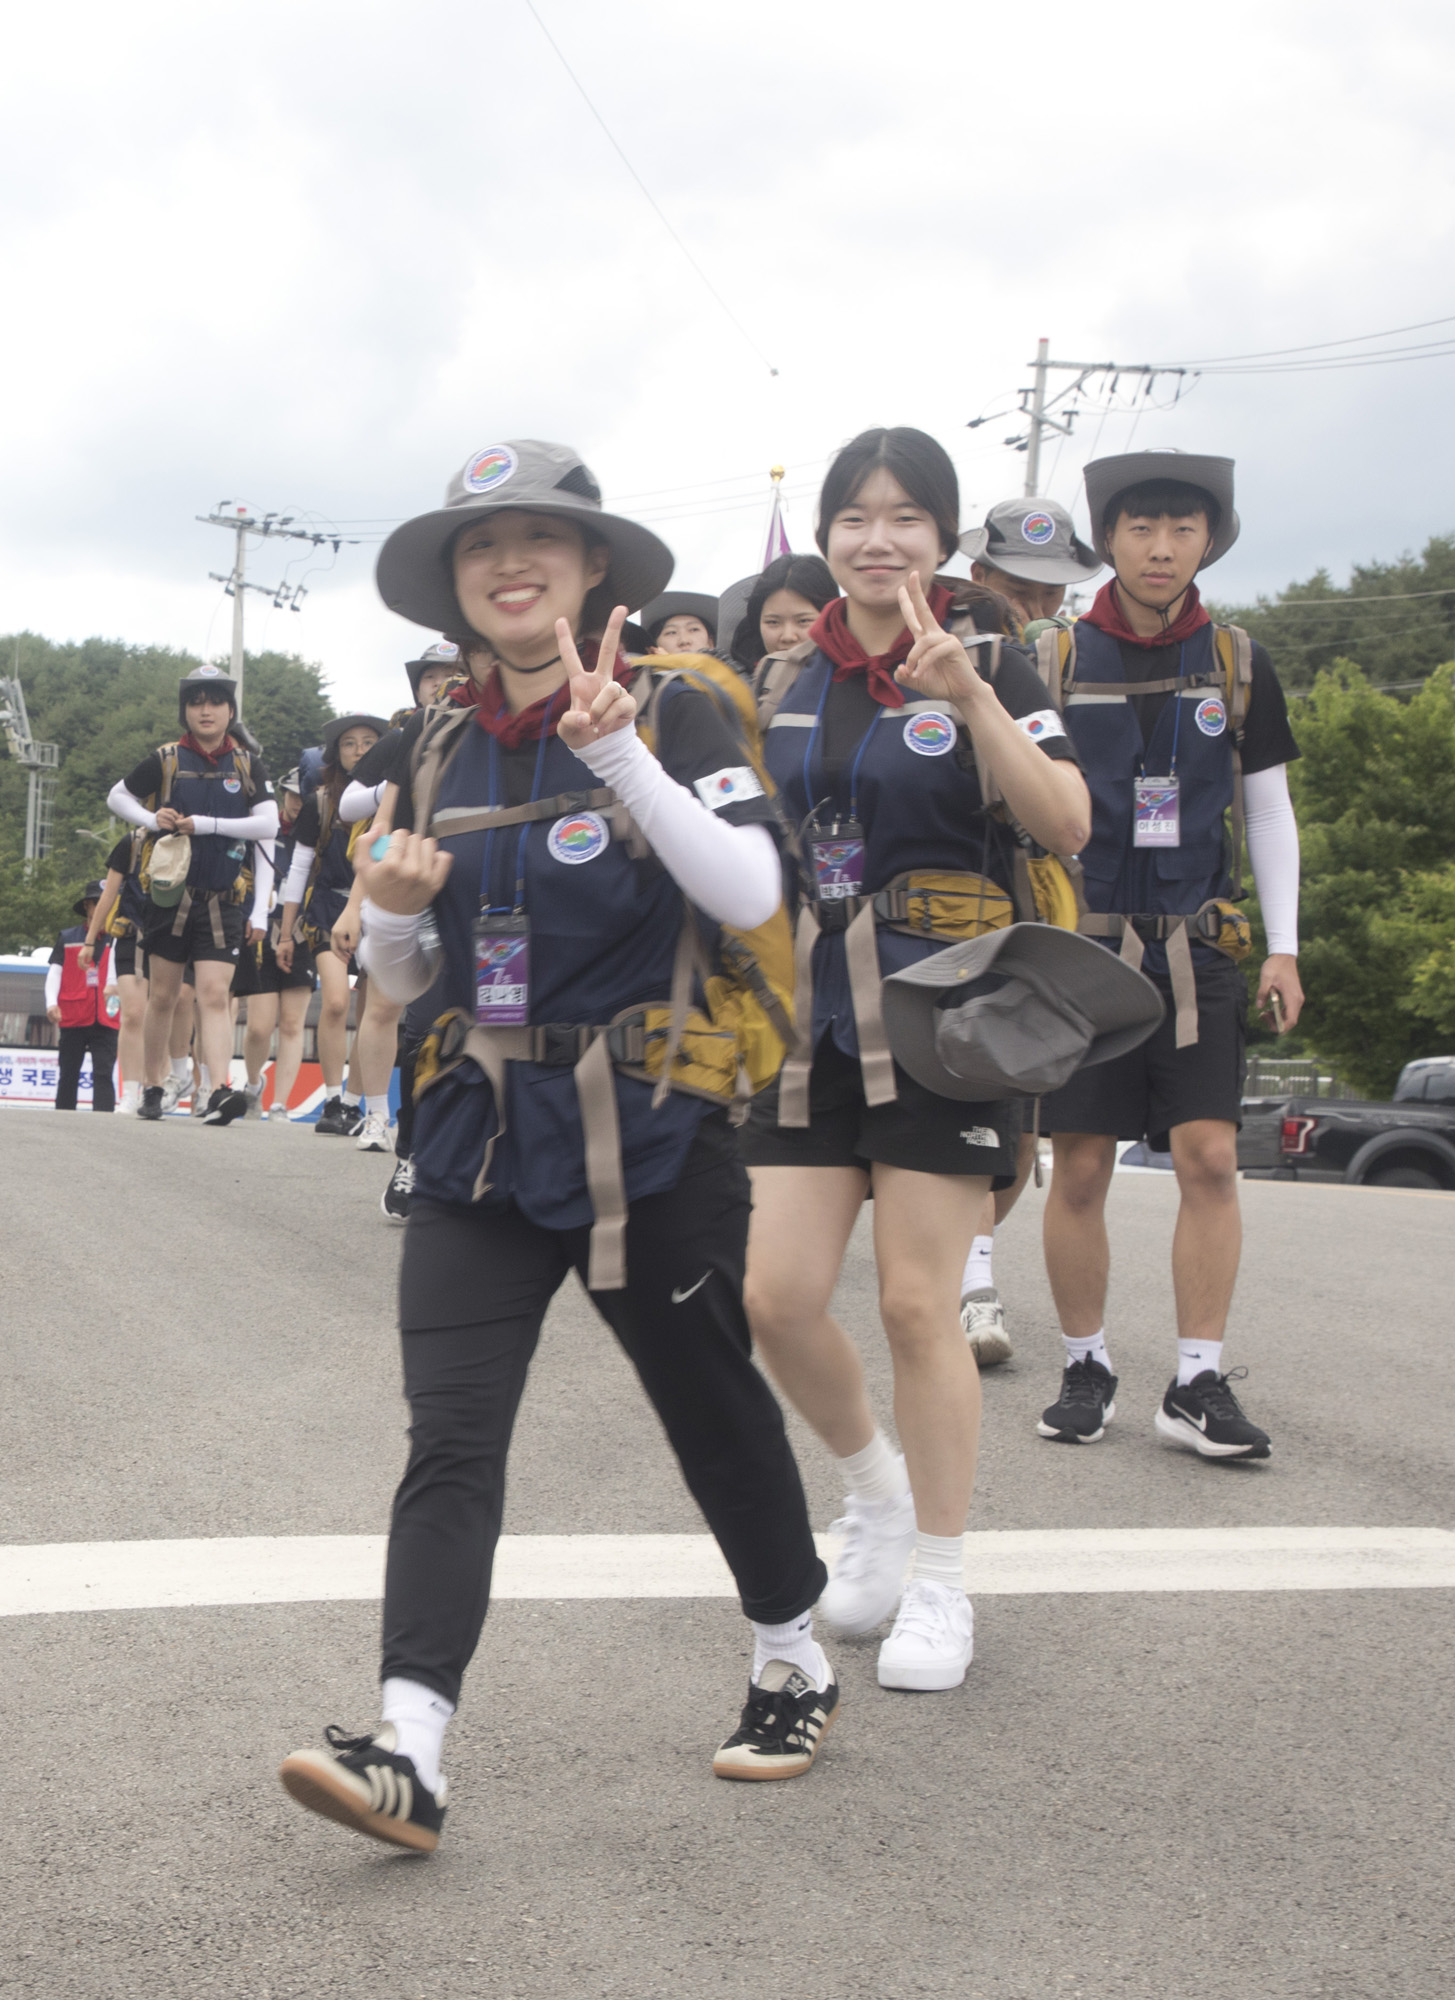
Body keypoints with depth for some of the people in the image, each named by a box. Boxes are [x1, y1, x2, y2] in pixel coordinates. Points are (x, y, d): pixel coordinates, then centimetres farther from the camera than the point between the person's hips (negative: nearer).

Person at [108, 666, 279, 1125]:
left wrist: (205, 824, -14)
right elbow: (116, 797, 14)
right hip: (170, 893, 1)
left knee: (215, 996, -11)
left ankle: (219, 1092, -22)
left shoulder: (248, 765, 4)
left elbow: (269, 825, -5)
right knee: (162, 998, 7)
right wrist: (152, 820, -6)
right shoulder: (165, 760, 2)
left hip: (222, 901, 0)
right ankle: (153, 1090, 20)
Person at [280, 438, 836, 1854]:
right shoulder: (440, 751, 10)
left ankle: (793, 1664, 33)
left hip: (647, 1139, -4)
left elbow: (751, 896, -19)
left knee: (713, 1407, 11)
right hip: (481, 1138, 4)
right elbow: (404, 976, 16)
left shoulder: (672, 715, -5)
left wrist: (617, 751, -27)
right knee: (447, 1439, -8)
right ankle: (408, 1750, -14)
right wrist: (390, 910, -7)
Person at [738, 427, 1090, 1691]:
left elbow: (1066, 823, -15)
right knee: (778, 1297, -2)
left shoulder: (986, 665, -2)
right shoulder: (784, 686, 10)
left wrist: (971, 698, -25)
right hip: (813, 1020, 4)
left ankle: (940, 1586, 12)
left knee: (917, 1305, -3)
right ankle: (876, 1486, 27)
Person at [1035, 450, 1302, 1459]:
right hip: (1081, 946, -1)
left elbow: (1268, 811, 12)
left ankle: (1199, 1383, 1)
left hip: (1200, 949, 1)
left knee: (1210, 1157, -7)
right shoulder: (1055, 662, 2)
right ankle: (1088, 1369, 14)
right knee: (1078, 1169, 0)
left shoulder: (1240, 665, 8)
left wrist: (1284, 948, 6)